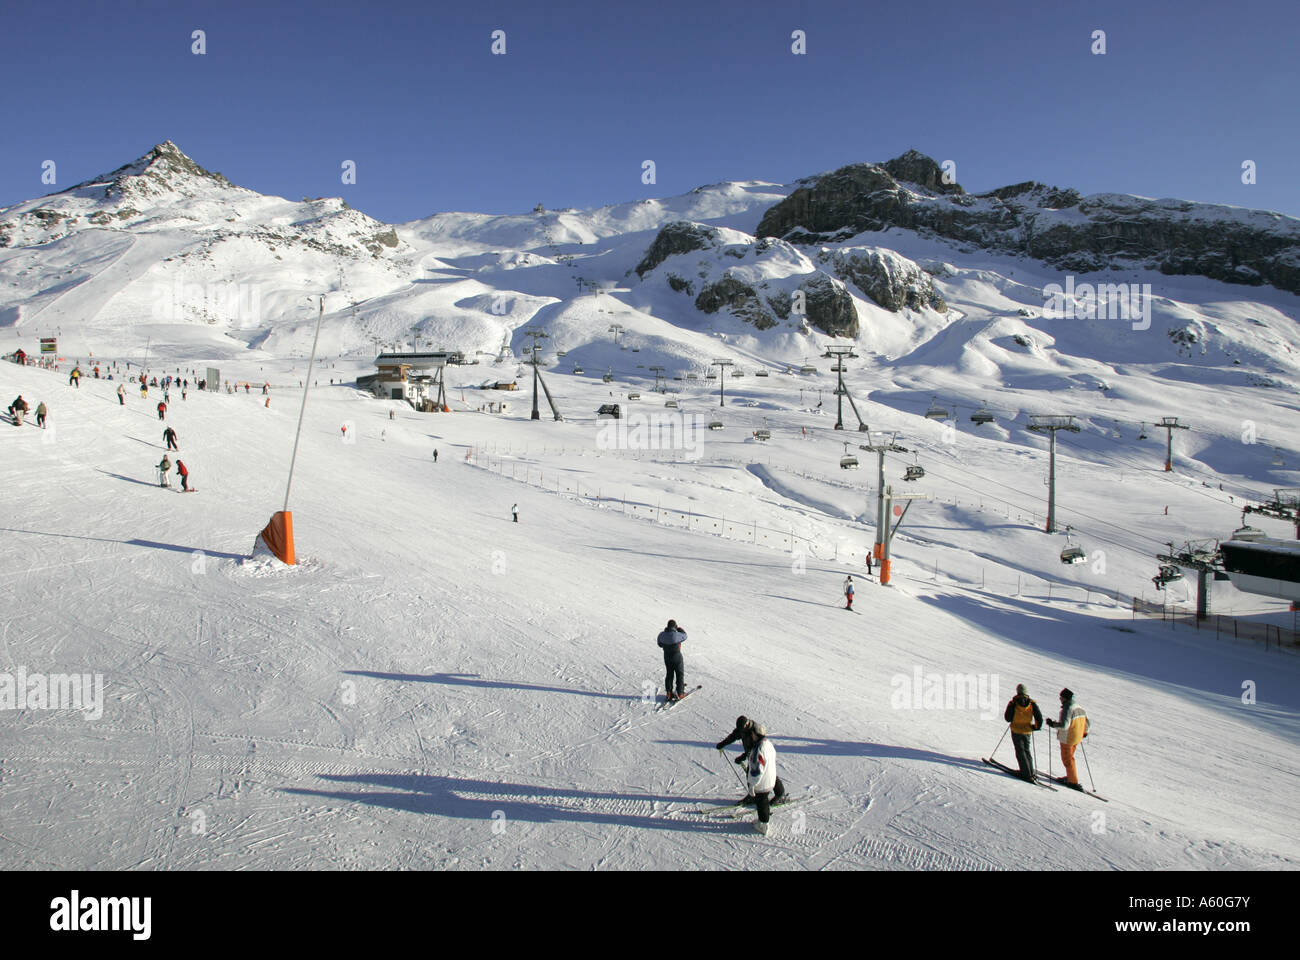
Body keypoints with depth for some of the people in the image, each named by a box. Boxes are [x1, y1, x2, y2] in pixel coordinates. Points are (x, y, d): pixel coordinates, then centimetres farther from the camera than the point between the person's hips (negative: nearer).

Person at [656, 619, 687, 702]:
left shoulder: (662, 635, -10)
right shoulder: (677, 635, -24)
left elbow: (660, 644, 7)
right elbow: (684, 636, -2)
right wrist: (680, 629, 13)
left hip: (667, 657, 5)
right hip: (677, 657, -5)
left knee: (669, 674, 19)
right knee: (680, 674, 12)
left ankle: (669, 693, 22)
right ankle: (679, 693, 15)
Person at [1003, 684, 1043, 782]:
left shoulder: (1013, 703, -13)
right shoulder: (1032, 703, -6)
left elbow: (1007, 718, -7)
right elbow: (1039, 718, -7)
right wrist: (1037, 726, 10)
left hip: (1016, 731, -3)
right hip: (1027, 731, 3)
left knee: (1020, 752, 2)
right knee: (1027, 751, 20)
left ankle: (1027, 774, -5)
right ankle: (1030, 772, 20)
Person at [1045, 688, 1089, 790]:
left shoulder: (1067, 709, -23)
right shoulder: (1080, 708, 4)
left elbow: (1064, 725, -31)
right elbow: (1086, 722, 13)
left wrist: (1052, 724, -17)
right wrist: (1084, 732, 29)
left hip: (1067, 738, -8)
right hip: (1077, 738, 8)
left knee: (1067, 759, 4)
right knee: (1070, 756, 23)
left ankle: (1073, 782, 9)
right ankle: (1070, 776, 32)